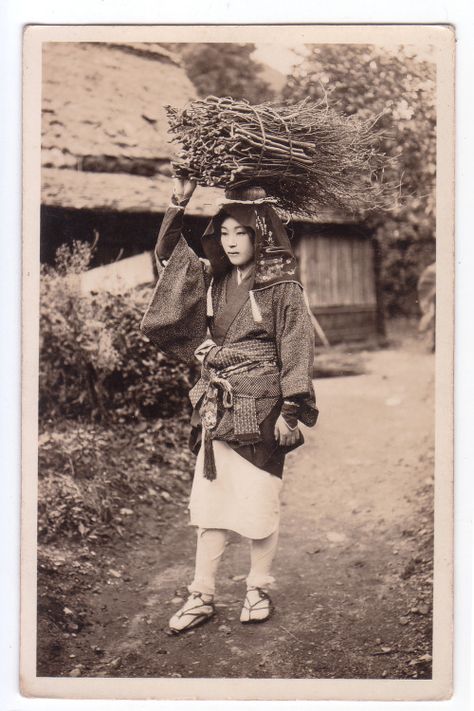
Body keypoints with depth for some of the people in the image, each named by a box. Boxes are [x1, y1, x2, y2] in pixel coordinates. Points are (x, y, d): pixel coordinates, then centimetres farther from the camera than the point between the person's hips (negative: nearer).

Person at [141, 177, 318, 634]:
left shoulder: (281, 286, -6)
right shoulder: (212, 279, 10)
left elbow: (296, 348, -8)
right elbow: (168, 253, 16)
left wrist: (290, 410, -14)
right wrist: (177, 204, 4)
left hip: (261, 407, -5)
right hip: (216, 406, 5)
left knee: (258, 502, 4)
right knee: (207, 501, 7)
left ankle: (259, 588, 23)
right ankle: (201, 596, 17)